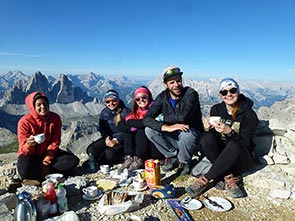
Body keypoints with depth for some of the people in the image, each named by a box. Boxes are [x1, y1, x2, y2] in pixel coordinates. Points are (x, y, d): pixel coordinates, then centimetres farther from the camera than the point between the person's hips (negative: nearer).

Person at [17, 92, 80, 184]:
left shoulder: (55, 118, -11)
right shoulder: (25, 121, -18)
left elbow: (55, 143, -8)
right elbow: (24, 149, -18)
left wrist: (46, 162, -17)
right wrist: (29, 145, -43)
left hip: (48, 153, 3)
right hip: (30, 155, -3)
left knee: (73, 160, -18)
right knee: (25, 169, -37)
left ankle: (35, 175, -13)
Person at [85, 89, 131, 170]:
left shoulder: (126, 112, -7)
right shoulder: (104, 113, 9)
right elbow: (102, 128, 8)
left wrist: (116, 141, -23)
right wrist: (107, 137, -14)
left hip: (122, 140, -5)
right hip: (108, 138, 5)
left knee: (109, 153, -32)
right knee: (91, 150, -21)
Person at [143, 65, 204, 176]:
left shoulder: (191, 94, -16)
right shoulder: (162, 97, -3)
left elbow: (182, 117, -32)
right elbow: (146, 119, -15)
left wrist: (162, 118, -15)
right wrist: (166, 127, -31)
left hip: (191, 133, -4)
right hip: (172, 136, 4)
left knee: (187, 134, -37)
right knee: (149, 130, -15)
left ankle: (184, 162, -4)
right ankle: (172, 157, 3)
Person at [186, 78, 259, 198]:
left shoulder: (249, 114, -9)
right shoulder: (216, 109, 0)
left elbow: (246, 143, -14)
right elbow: (213, 138, -2)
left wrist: (229, 132, -31)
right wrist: (209, 128, -25)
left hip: (241, 160, -2)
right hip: (220, 154, 3)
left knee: (234, 145, -35)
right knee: (206, 138, -26)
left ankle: (206, 179, -25)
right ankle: (229, 177, -21)